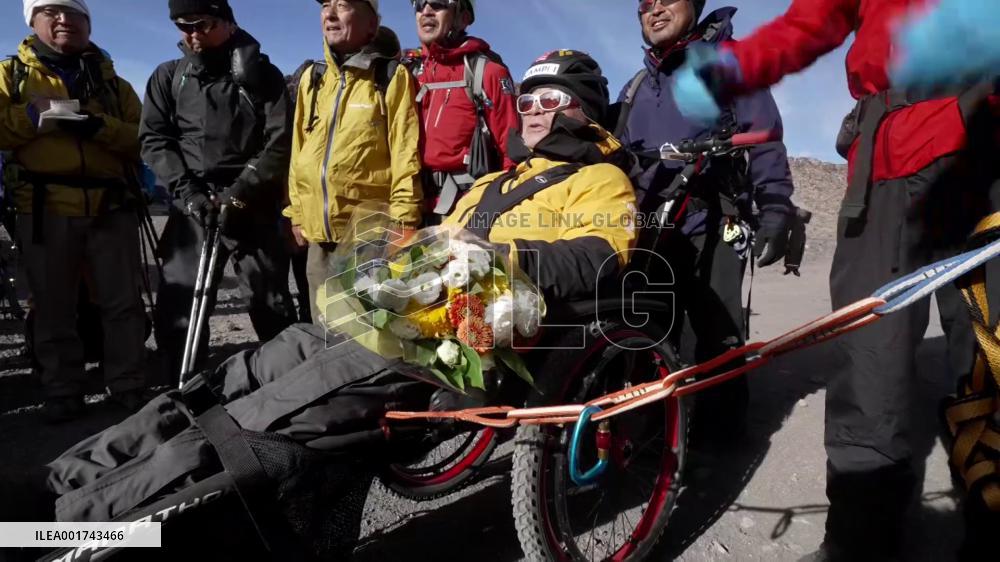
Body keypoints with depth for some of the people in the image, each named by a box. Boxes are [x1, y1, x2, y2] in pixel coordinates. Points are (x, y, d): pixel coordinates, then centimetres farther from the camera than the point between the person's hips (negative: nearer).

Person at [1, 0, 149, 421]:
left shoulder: (112, 82, 15)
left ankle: (128, 385, 14)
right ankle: (62, 392, 17)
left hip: (111, 207, 1)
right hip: (44, 209, 0)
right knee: (54, 309, 6)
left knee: (124, 303, 3)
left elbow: (142, 138, 3)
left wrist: (100, 127, -13)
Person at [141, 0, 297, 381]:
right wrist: (185, 188, -8)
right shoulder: (169, 77, 14)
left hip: (252, 208, -2)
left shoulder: (261, 75, 7)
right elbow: (154, 139, 8)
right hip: (191, 208, 2)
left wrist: (240, 192, -12)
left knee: (273, 308, 0)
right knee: (177, 308, -1)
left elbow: (280, 143, -2)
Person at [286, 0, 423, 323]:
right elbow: (299, 150, 17)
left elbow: (406, 156, -8)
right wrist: (296, 212, 13)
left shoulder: (392, 77, -3)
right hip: (320, 236, 6)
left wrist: (402, 223, -12)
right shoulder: (311, 78, 14)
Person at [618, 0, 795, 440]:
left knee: (719, 338, -6)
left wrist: (776, 211, -13)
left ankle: (721, 431, 5)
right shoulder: (635, 88, 25)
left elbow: (765, 140, -1)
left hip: (711, 225, -5)